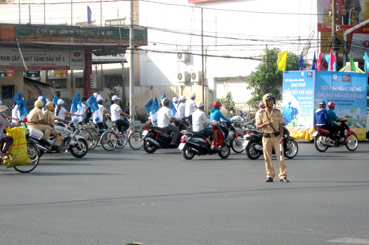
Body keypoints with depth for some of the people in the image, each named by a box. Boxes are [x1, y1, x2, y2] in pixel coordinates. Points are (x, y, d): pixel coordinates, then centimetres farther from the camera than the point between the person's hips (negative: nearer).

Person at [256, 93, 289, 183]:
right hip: (266, 137, 0)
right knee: (268, 158, 3)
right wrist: (265, 124, -16)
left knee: (280, 157, -6)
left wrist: (281, 137, -5)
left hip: (276, 136, 0)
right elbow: (257, 127, 3)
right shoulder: (261, 113, 2)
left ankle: (283, 176, -5)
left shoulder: (278, 112, 6)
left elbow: (281, 125, 5)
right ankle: (270, 176, 12)